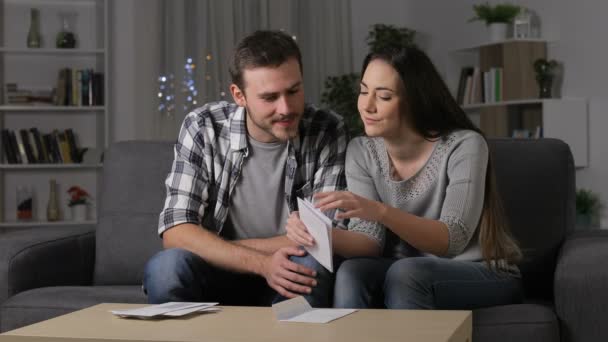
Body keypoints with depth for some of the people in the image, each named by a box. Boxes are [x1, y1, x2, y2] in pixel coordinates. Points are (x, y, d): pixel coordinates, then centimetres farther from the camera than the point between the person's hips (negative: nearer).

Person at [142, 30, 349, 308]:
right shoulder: (203, 128, -10)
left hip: (286, 284, 0)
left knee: (310, 268, -33)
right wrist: (262, 263, -30)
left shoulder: (327, 133, -10)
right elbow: (175, 232, -16)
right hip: (217, 276, 0)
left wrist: (216, 248, -15)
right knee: (165, 268, -31)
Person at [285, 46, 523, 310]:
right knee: (350, 273, -28)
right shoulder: (361, 151, -4)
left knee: (404, 273, -33)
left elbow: (453, 240, -28)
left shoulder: (464, 146, -18)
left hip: (486, 274, -3)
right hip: (406, 277, 4)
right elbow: (370, 239, -10)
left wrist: (380, 211, -44)